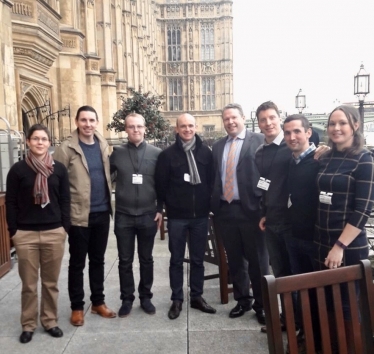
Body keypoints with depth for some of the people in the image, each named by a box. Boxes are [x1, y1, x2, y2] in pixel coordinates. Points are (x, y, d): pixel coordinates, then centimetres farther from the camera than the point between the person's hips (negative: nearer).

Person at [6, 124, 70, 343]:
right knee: (29, 284, 9)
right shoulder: (18, 169, 0)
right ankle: (28, 324, 26)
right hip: (26, 234, -1)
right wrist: (13, 231, -2)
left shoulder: (59, 169, 3)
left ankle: (50, 321, 28)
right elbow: (11, 203, 1)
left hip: (54, 233, 1)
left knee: (51, 282, 11)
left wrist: (65, 227, 1)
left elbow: (65, 200, 6)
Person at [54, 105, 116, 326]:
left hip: (102, 213, 5)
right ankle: (77, 307, 24)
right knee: (77, 262, 8)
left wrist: (109, 199, 8)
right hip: (79, 215, -4)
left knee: (98, 260, 16)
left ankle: (98, 302, 30)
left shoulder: (104, 145, 7)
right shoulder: (67, 149, -8)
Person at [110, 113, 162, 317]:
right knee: (125, 261, 9)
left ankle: (145, 297, 29)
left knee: (146, 259, 13)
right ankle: (127, 299, 25)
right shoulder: (117, 153, 0)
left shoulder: (156, 153, -1)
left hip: (148, 215, 0)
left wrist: (160, 209, -1)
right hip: (123, 216, 0)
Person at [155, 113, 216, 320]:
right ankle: (177, 299, 21)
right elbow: (160, 184, -1)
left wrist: (207, 204, 4)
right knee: (177, 259, 8)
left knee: (198, 259, 12)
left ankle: (197, 297, 26)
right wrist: (168, 205, 1)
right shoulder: (167, 154, -3)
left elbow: (212, 181, 7)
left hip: (200, 215, 2)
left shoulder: (206, 152, 3)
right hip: (177, 216, -2)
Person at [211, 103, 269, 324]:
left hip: (251, 209, -5)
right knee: (235, 260, 16)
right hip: (225, 210, 5)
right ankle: (243, 300, 33)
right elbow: (216, 177, 12)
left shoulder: (259, 141, -4)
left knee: (258, 260, 7)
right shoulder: (218, 146, 14)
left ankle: (262, 305, 24)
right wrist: (215, 206, 5)